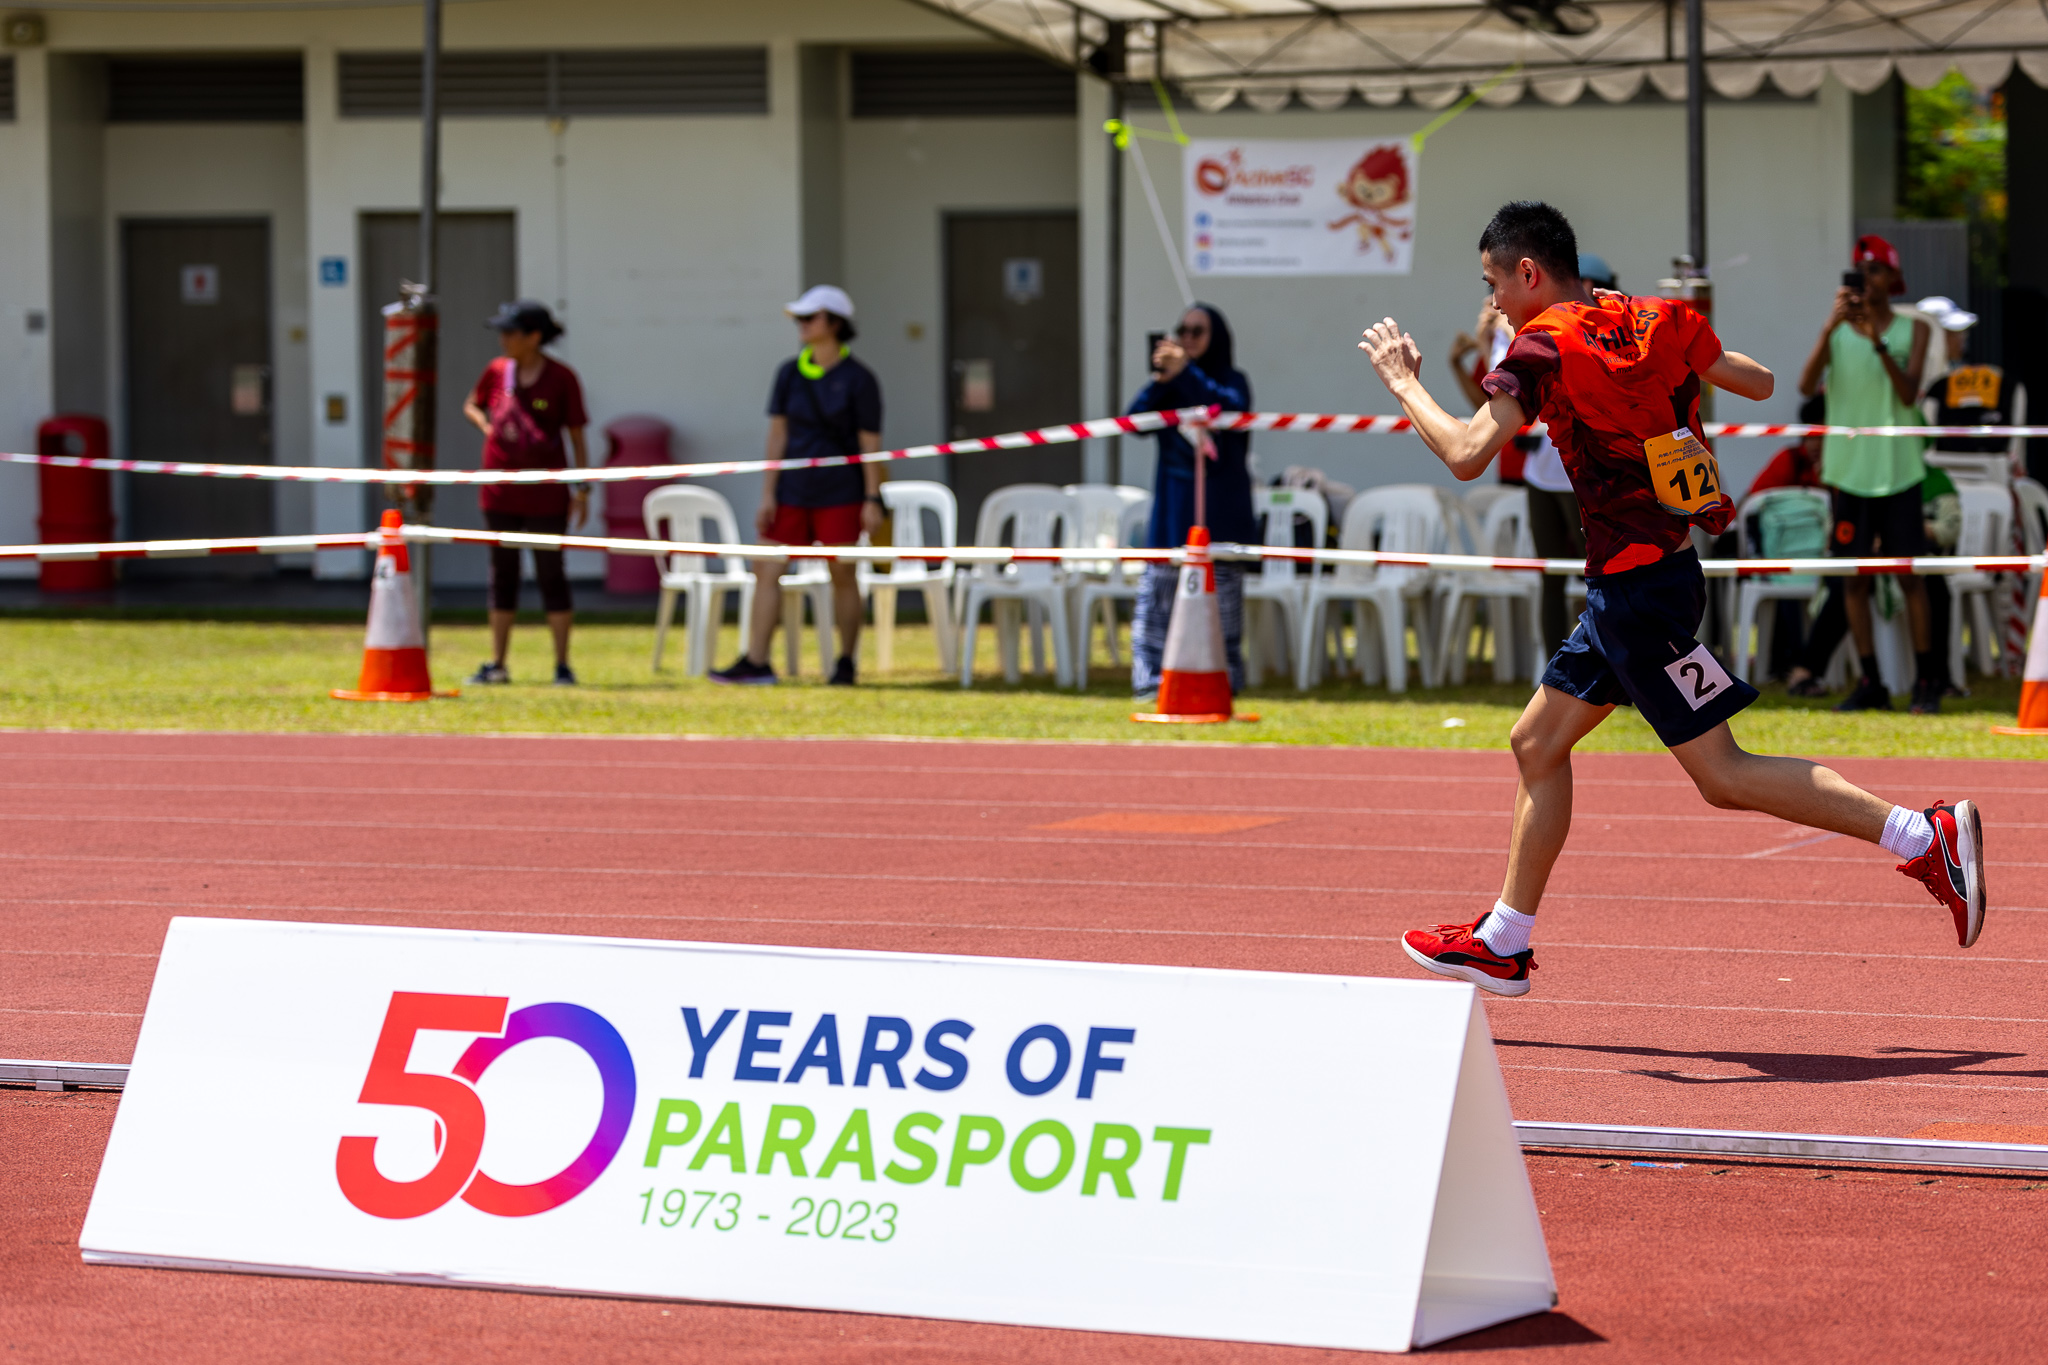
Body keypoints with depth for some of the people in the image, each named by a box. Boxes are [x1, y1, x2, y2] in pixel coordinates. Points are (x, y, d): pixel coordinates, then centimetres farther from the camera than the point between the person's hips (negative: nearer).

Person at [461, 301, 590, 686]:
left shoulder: (561, 379, -6)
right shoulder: (497, 372, 3)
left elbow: (577, 437, -3)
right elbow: (472, 405, 22)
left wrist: (582, 489, -7)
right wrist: (487, 426, 1)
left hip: (546, 494, -4)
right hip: (501, 491, 4)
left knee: (550, 574, -2)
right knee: (502, 573, 8)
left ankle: (562, 665, 5)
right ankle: (497, 664, 14)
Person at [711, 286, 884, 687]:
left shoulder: (858, 380, -6)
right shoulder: (789, 375, 6)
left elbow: (870, 443, -6)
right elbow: (777, 433, 6)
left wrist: (872, 500, -10)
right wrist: (768, 493, 2)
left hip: (840, 493, -4)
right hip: (793, 490, 4)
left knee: (842, 575, 0)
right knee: (766, 570, -3)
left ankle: (846, 664, 10)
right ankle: (756, 662, -2)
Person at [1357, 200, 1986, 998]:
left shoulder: (1545, 347, -14)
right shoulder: (1653, 323, 8)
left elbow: (1467, 454, -22)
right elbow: (1759, 382, 19)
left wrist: (1403, 383, -7)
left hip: (1637, 592, -9)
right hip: (1658, 569, 9)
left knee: (1723, 774, -7)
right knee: (1536, 743, 15)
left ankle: (1928, 836, -11)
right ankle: (1503, 943, 21)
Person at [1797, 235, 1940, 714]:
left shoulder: (1912, 329, 3)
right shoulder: (1838, 331, 6)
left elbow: (1909, 394, -9)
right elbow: (1807, 386, -9)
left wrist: (1879, 344, -22)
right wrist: (1831, 326, -19)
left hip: (1898, 469, -2)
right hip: (1849, 469, 2)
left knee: (1909, 575, -2)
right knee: (1854, 578, 2)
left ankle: (1925, 681, 5)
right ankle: (1870, 683, 8)